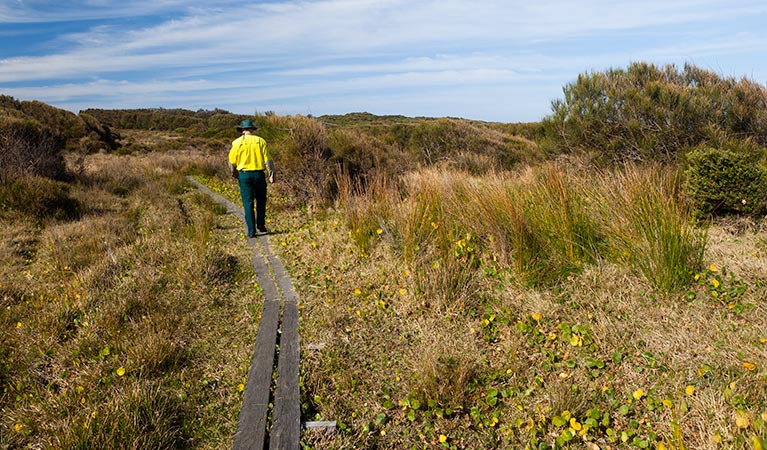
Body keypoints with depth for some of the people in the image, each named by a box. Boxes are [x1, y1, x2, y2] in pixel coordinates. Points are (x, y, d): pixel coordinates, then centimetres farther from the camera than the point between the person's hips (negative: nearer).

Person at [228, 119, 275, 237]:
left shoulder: (237, 142, 0)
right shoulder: (260, 141, 0)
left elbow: (232, 161, 5)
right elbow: (267, 160, -3)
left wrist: (234, 173, 22)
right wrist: (271, 175, 3)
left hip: (244, 175, 0)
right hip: (259, 174, 0)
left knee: (248, 203, 4)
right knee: (261, 201, 17)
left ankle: (251, 231, 4)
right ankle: (261, 226, 16)